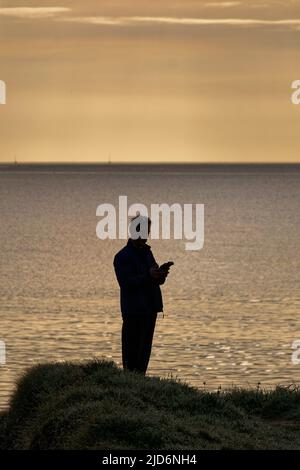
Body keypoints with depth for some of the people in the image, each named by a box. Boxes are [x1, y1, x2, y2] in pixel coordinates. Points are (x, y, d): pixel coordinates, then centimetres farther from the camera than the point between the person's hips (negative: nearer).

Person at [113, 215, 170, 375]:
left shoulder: (147, 252, 18)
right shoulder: (122, 257, -7)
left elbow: (157, 281, 18)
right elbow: (126, 283, -18)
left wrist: (160, 275, -6)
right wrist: (148, 275, -26)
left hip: (150, 309, 8)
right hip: (134, 311, -8)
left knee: (145, 349, 9)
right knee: (132, 348, -7)